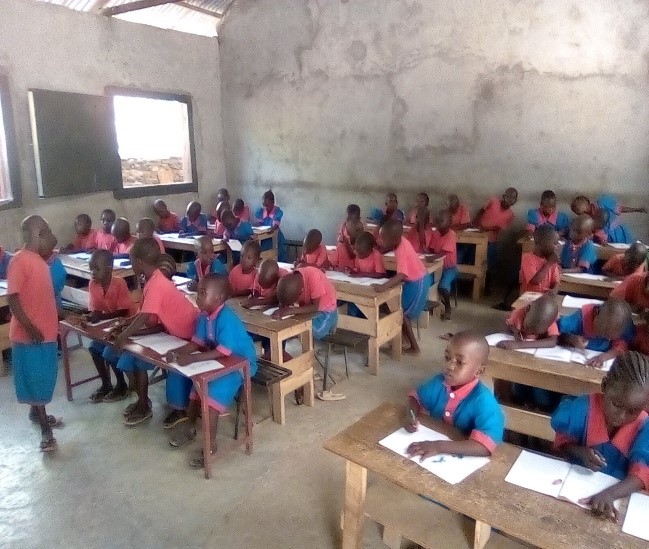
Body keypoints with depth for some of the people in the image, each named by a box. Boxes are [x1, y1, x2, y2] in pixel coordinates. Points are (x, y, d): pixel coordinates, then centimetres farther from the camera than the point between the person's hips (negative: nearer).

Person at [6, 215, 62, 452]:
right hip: (29, 335, -8)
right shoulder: (19, 261, -18)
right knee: (36, 381, 0)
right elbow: (12, 298, -22)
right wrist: (30, 328, -23)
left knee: (43, 378, 21)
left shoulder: (39, 260, 9)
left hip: (46, 331, 8)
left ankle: (36, 412, 41)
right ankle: (46, 431, 8)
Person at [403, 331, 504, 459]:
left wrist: (440, 446, -34)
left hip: (465, 459, -5)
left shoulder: (483, 400, -22)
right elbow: (416, 396, 12)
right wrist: (411, 415, -8)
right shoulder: (439, 382, -6)